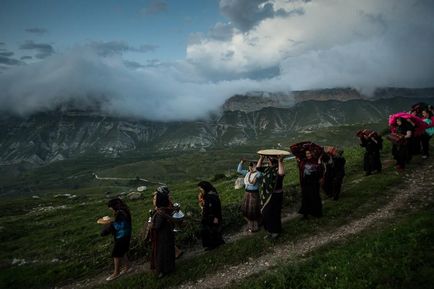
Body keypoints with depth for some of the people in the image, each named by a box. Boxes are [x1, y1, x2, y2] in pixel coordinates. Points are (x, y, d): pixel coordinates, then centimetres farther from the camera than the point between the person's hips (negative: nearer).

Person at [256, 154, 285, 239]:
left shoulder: (278, 169, -18)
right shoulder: (267, 168, 6)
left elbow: (281, 174, -41)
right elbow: (258, 167, 18)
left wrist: (280, 161, -39)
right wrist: (261, 158, 9)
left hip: (276, 195, -8)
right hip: (267, 195, 8)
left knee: (274, 214, 3)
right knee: (266, 213, 18)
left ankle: (276, 231, 22)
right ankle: (270, 230, 35)